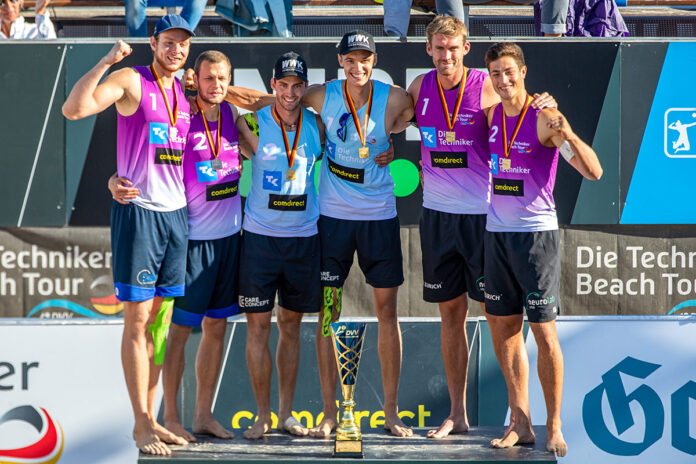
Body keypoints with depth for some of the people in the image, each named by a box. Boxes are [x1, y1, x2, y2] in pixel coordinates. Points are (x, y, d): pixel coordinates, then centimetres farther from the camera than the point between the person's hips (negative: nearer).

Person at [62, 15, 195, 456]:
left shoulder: (184, 93, 15)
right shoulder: (131, 81, -5)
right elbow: (74, 108, -20)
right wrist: (106, 62, -24)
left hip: (176, 212, 7)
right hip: (138, 209, -7)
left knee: (159, 320, 9)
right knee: (137, 320, -4)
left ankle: (151, 418, 14)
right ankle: (142, 424, -2)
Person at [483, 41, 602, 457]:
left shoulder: (544, 119, -12)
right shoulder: (491, 115, 7)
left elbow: (594, 172, -19)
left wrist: (567, 134, -35)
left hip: (537, 233, -6)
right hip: (497, 232, 6)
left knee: (544, 331, -5)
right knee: (502, 327, 8)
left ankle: (554, 428, 2)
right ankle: (520, 423, 16)